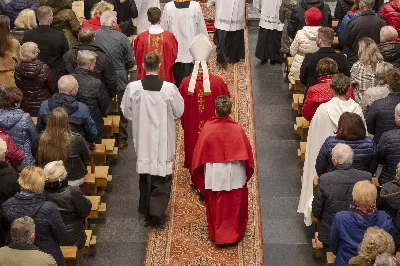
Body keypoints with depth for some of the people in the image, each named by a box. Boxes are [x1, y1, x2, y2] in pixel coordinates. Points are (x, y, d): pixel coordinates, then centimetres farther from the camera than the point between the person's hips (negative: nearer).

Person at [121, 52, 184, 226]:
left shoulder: (133, 88, -13)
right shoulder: (169, 88, -17)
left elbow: (126, 112, -1)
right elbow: (179, 112, -4)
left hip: (143, 138, 2)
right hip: (163, 140, -2)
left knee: (145, 173, 19)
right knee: (162, 176, 8)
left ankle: (146, 208, 31)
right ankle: (157, 210, -3)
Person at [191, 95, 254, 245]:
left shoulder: (207, 128, -16)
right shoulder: (237, 129, -16)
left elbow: (199, 153, -7)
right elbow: (247, 152, -5)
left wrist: (198, 177, 9)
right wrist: (247, 173, 14)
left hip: (214, 175, 0)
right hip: (234, 175, 0)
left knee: (215, 206, 18)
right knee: (234, 206, 18)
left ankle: (216, 234, 31)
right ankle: (234, 234, 30)